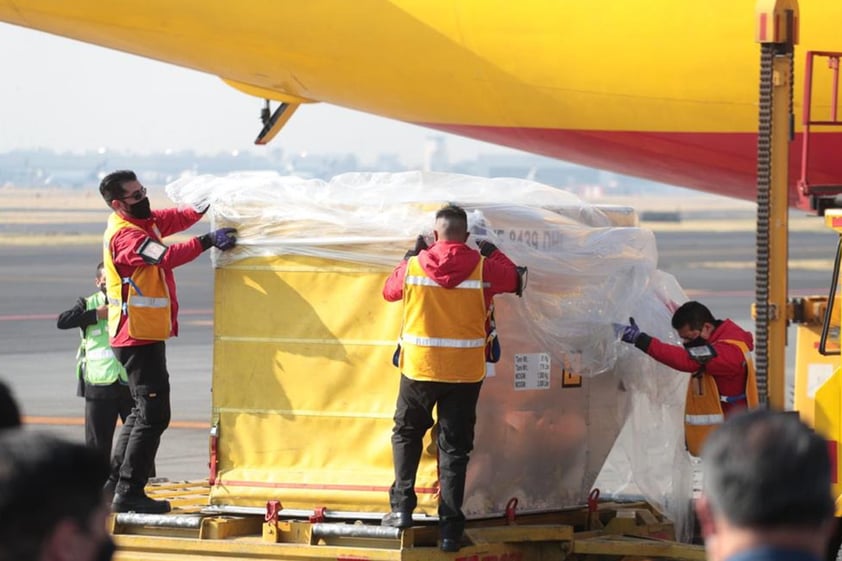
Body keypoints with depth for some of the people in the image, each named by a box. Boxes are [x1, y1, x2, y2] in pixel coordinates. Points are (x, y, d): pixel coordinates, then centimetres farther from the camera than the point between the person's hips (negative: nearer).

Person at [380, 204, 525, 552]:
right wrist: (493, 253, 27)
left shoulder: (414, 266, -5)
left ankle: (402, 507, 10)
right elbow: (515, 280, 13)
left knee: (406, 435, 21)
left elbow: (389, 291, 15)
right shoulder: (483, 268, -7)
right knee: (454, 448, 6)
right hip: (465, 372, 0)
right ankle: (450, 529, 2)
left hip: (419, 368, 0)